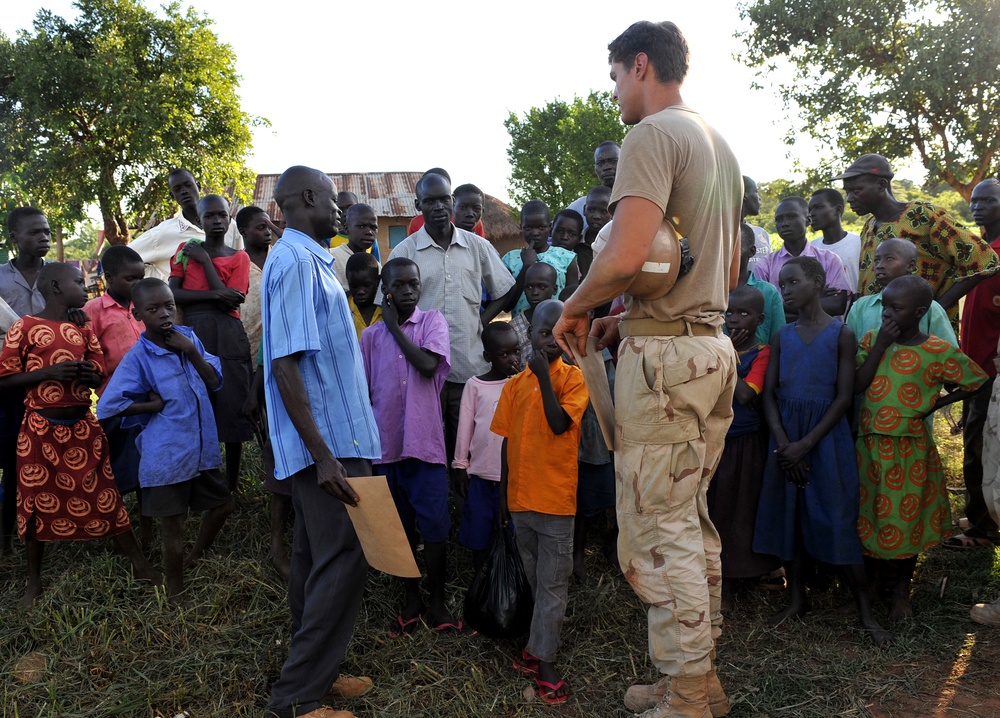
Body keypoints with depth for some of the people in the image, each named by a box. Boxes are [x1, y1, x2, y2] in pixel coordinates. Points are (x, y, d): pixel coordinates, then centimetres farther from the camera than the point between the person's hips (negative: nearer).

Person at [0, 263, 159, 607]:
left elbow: (99, 375, 15)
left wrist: (87, 372, -9)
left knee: (105, 497, 7)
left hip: (83, 426, 4)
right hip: (41, 429, -4)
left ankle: (140, 565, 14)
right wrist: (49, 372, -21)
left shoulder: (83, 329, 9)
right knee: (37, 504, 8)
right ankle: (34, 581, 24)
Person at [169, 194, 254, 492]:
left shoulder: (238, 258, 8)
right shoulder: (186, 250, 12)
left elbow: (229, 303, -7)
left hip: (229, 338, -1)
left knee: (232, 409, -1)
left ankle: (233, 484, 11)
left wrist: (206, 260, -5)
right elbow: (172, 293, -2)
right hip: (193, 334, 1)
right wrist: (214, 295, -14)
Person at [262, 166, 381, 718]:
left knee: (318, 560, 15)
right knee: (343, 561, -6)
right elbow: (285, 365, -22)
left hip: (334, 439, 10)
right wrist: (323, 456, -25)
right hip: (328, 443, -10)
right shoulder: (296, 261, -15)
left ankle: (315, 672, 27)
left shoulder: (310, 260, 16)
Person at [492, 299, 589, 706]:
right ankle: (542, 645, 29)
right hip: (520, 498, 4)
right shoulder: (514, 385, 6)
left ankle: (542, 658, 10)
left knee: (551, 583, 3)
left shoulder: (573, 378, -5)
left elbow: (559, 424, -20)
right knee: (536, 580, 16)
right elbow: (507, 442, 11)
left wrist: (543, 375, -19)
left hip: (556, 499, -4)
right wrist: (503, 496, 13)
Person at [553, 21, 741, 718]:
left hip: (664, 354, -10)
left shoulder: (653, 135, -9)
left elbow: (626, 257, -24)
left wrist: (575, 309, -4)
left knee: (658, 529, -2)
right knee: (691, 520, 15)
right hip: (714, 345, 10)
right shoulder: (721, 145, 20)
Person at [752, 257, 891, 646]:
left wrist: (805, 445, -14)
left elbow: (844, 397, -8)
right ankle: (797, 598, 22)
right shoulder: (782, 336, 8)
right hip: (786, 437, 4)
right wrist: (783, 444, -10)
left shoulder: (841, 334, -3)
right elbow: (769, 394, 4)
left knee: (839, 519, -4)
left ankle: (866, 610, 8)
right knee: (787, 514, 7)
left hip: (827, 435, -4)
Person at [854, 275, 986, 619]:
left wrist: (935, 404, -6)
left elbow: (976, 381, 2)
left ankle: (901, 592, 28)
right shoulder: (871, 339, 0)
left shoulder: (938, 351, -9)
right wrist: (881, 344, -16)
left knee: (906, 519, 9)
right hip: (869, 444, 3)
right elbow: (857, 385, -11)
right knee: (867, 515, 12)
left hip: (909, 449, -3)